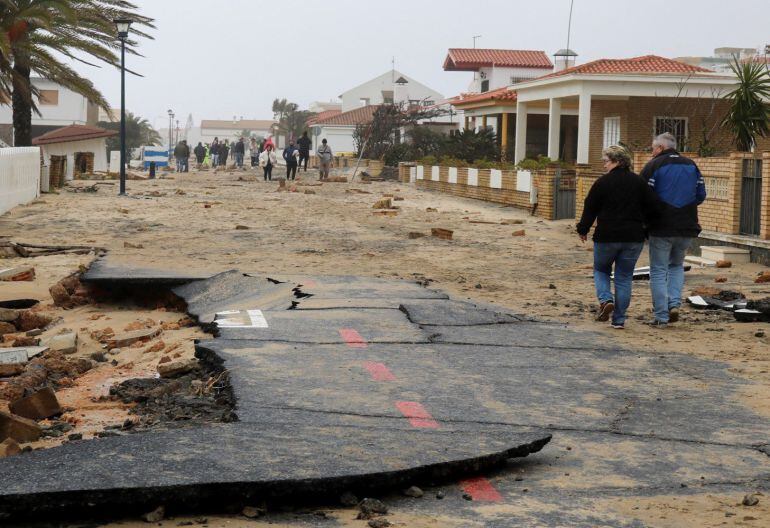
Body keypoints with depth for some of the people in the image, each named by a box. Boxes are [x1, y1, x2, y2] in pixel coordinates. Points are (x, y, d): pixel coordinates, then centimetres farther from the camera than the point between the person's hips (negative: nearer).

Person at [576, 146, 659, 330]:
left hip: (607, 237, -3)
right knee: (624, 277, 9)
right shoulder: (639, 182, 4)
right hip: (634, 238, 3)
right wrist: (643, 225, 20)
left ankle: (605, 300, -7)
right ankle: (619, 319, 7)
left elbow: (590, 209, -3)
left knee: (601, 269, 19)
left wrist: (583, 230, 11)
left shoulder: (603, 182, -7)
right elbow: (652, 207, 5)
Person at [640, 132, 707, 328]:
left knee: (658, 271, 4)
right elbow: (701, 196, 10)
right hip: (687, 227, 5)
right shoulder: (691, 165, 10)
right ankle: (674, 304, 5)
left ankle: (661, 317, 2)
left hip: (661, 228, -4)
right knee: (677, 265, 23)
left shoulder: (653, 166, -6)